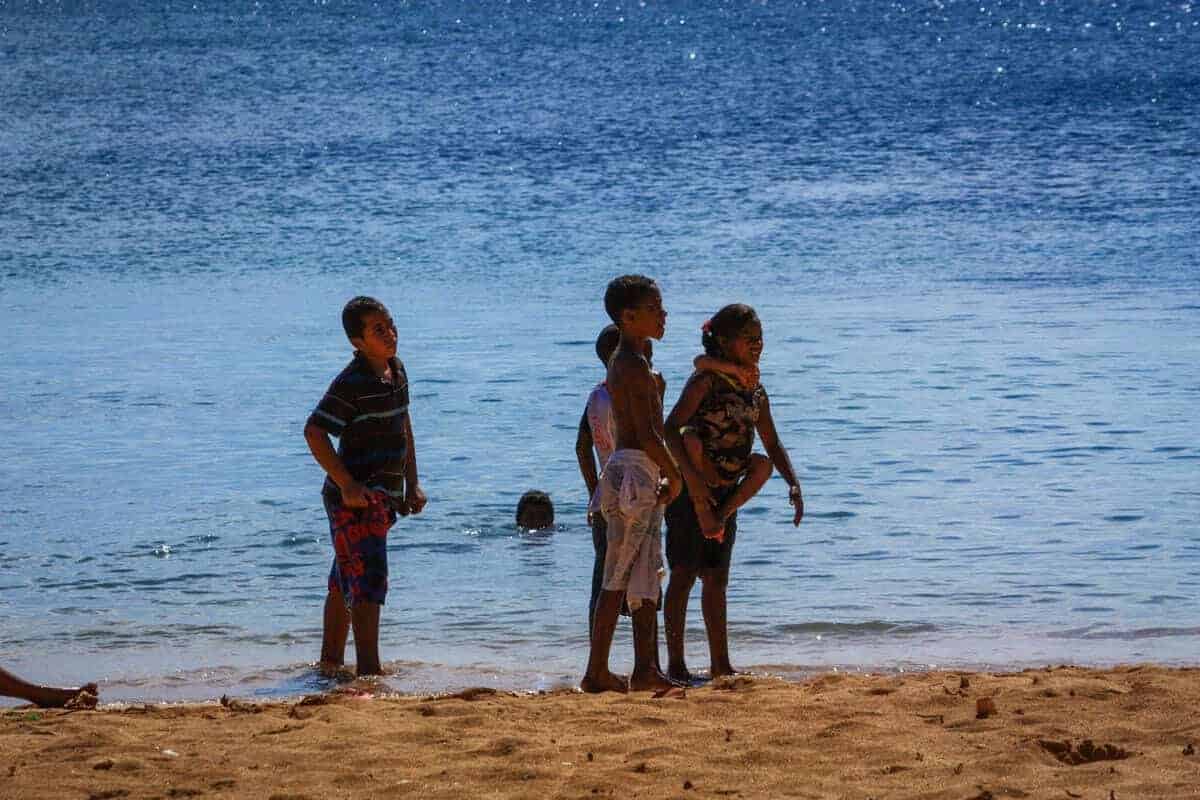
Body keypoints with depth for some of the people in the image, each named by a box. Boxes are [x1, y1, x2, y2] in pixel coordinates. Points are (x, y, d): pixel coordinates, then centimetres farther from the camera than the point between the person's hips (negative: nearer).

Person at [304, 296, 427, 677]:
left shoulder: (396, 371, 10)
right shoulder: (352, 383, -18)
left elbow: (403, 425, 23)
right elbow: (314, 432, -22)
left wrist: (412, 484, 18)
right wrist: (347, 485, -22)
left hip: (382, 496, 9)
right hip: (357, 498, -9)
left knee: (344, 583, 16)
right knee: (369, 583, -13)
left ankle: (330, 662, 25)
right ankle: (369, 669, -16)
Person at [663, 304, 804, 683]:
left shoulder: (755, 390, 9)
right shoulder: (706, 380, -14)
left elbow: (772, 444, 15)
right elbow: (671, 429, -22)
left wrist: (794, 484, 0)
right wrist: (692, 475, -33)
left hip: (726, 493, 7)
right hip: (692, 491, -7)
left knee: (716, 580, 12)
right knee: (684, 575, -4)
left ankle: (720, 665, 17)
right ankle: (675, 664, -1)